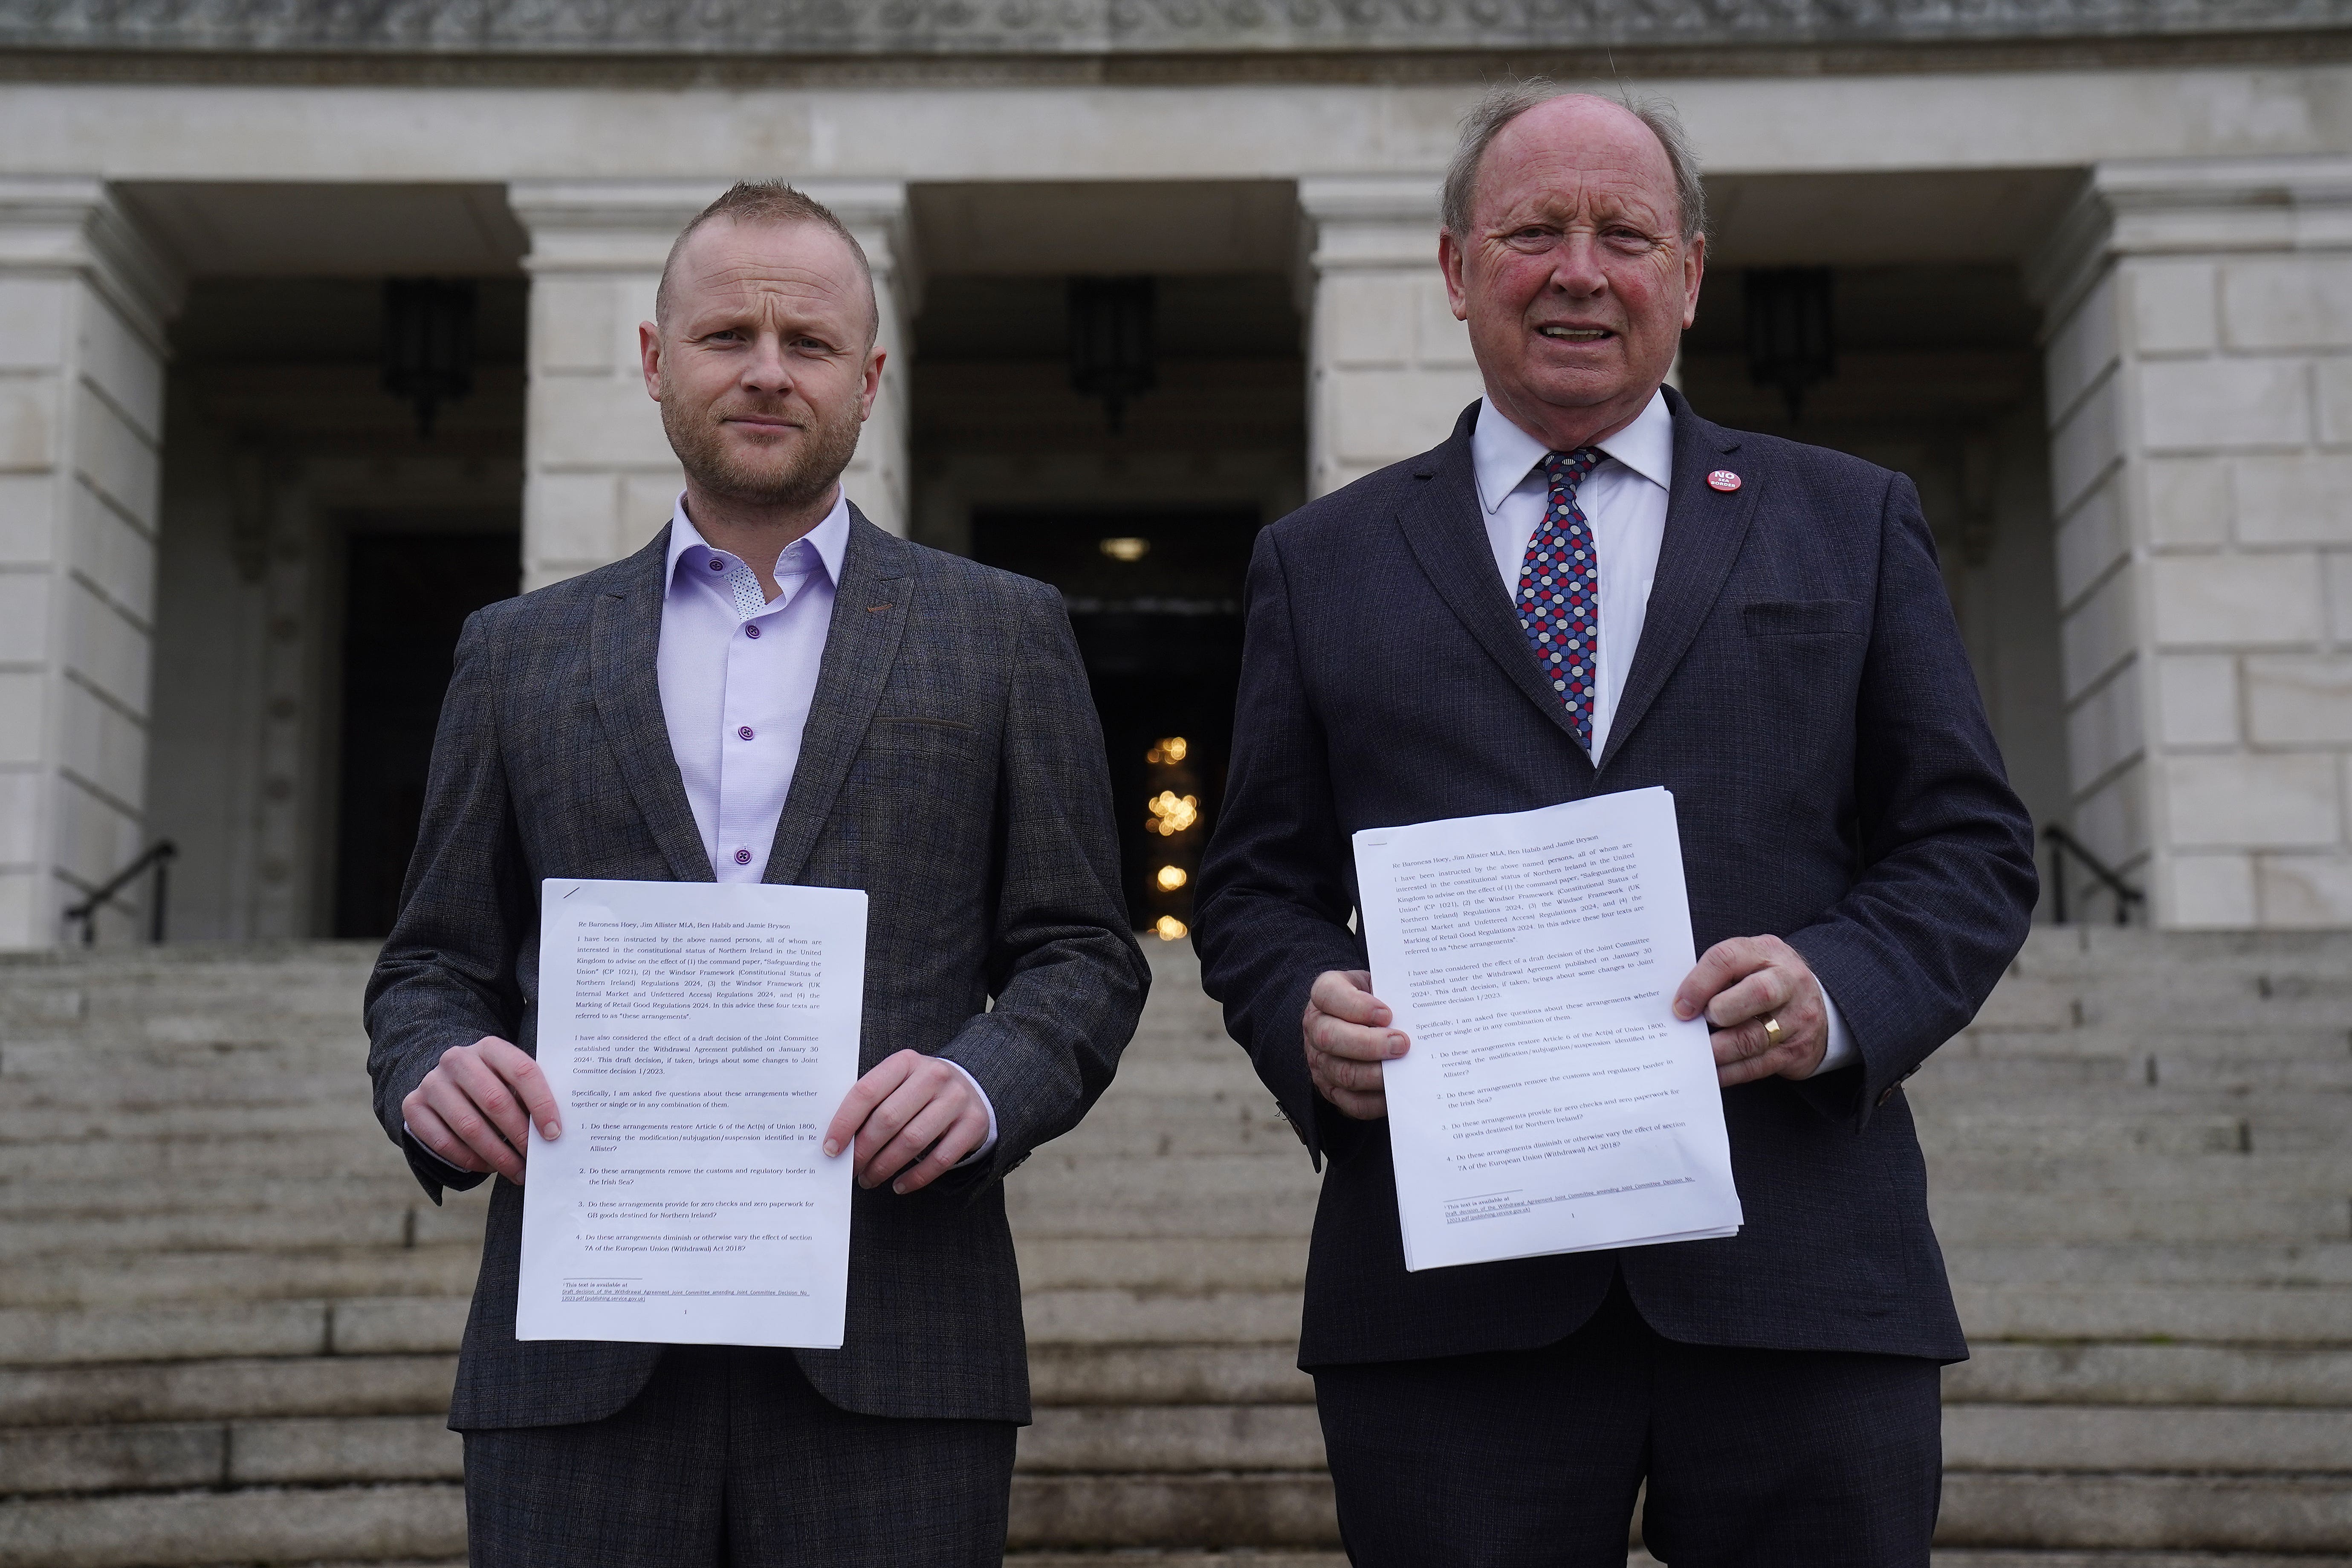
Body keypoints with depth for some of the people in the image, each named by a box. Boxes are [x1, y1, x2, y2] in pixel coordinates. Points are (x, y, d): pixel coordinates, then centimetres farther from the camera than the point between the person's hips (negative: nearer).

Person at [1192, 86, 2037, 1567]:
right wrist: (1307, 1019, -9)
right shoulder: (1323, 562, 15)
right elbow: (1259, 885, 13)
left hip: (1798, 1280, 1)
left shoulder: (1853, 525, 15)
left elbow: (1972, 842, 10)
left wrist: (1842, 992, -10)